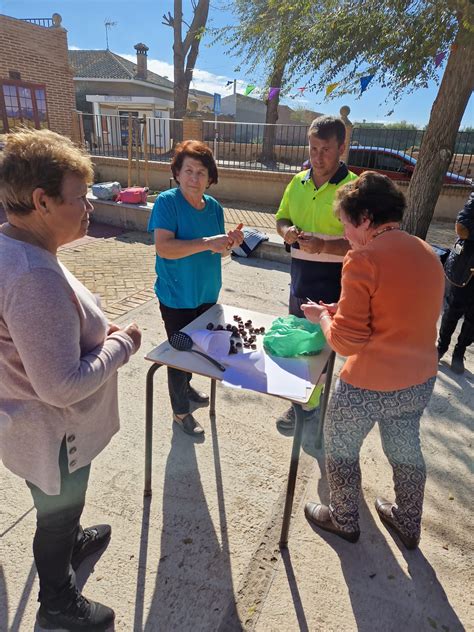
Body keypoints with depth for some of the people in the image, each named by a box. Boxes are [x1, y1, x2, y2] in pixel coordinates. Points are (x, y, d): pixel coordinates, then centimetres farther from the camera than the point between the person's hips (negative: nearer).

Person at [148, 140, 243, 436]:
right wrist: (206, 243, -32)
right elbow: (164, 247, -27)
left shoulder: (214, 206, 3)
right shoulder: (167, 201, -15)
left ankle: (185, 387, 49)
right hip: (177, 297, -6)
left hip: (207, 294, 6)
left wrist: (229, 244, -11)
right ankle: (181, 410, 29)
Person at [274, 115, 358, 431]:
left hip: (332, 279, -7)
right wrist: (287, 231, -6)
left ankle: (306, 404, 23)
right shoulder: (298, 182, 5)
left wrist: (323, 245, -30)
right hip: (300, 274, 7)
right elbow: (282, 217, 17)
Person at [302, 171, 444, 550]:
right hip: (420, 382, 8)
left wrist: (322, 316, -2)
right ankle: (408, 524, 50)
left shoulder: (364, 259, -22)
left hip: (369, 386, -7)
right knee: (405, 450, 27)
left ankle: (344, 520, 41)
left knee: (341, 448, 19)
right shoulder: (428, 254, 3)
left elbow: (346, 342, -22)